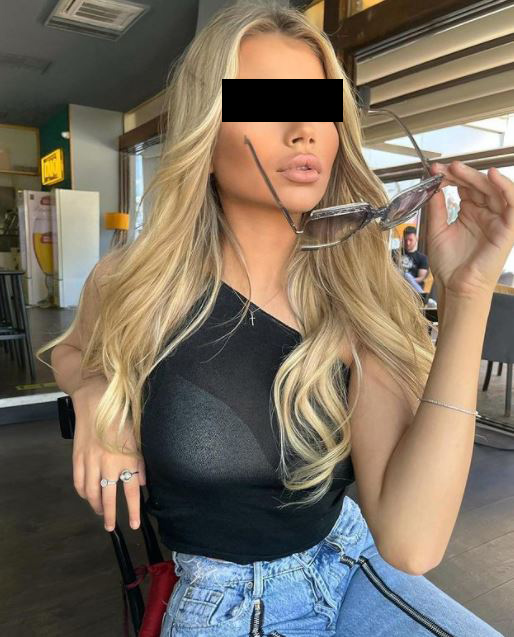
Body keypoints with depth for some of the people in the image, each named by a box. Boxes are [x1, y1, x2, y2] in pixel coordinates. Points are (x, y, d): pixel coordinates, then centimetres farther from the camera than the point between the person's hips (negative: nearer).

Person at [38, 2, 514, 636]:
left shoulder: (356, 303, -14)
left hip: (353, 567, 1)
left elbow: (409, 544, -23)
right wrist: (93, 394, -14)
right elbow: (72, 350, 8)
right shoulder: (132, 285, -16)